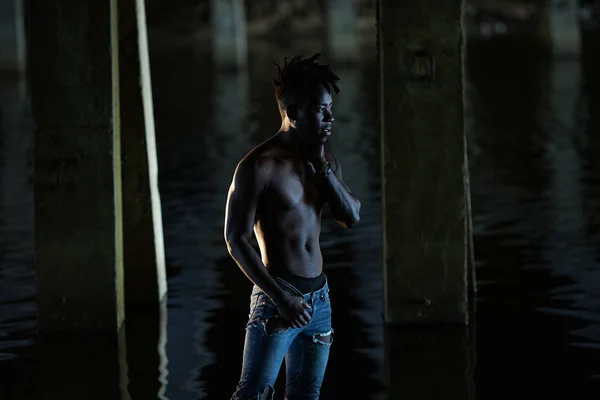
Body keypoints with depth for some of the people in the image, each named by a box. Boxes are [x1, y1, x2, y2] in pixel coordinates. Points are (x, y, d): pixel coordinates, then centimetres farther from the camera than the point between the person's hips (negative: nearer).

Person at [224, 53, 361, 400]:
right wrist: (280, 297, -18)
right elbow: (236, 239, -14)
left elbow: (352, 218, 3)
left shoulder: (325, 161, 9)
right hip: (278, 296, -7)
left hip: (319, 295, 7)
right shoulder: (260, 166, -13)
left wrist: (322, 167, -8)